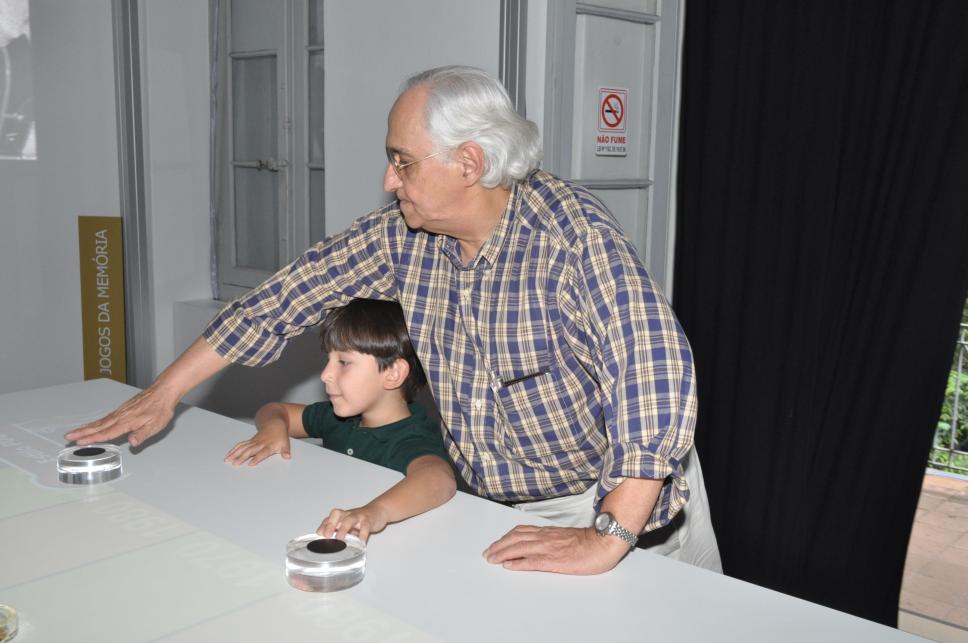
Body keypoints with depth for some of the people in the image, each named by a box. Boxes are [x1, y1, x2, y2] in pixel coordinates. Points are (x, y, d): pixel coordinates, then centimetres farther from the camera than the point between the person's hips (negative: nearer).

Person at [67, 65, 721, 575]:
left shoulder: (571, 230, -27)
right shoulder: (402, 235, -7)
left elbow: (655, 362, -37)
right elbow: (289, 295, -5)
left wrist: (608, 540, -42)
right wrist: (164, 393, -5)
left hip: (620, 502, -4)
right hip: (490, 504, 5)